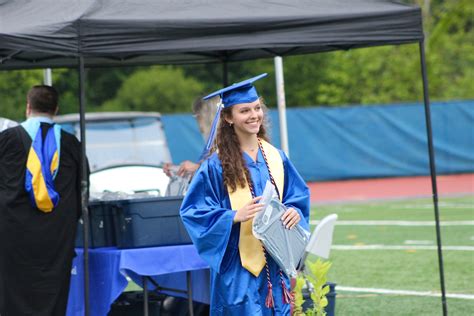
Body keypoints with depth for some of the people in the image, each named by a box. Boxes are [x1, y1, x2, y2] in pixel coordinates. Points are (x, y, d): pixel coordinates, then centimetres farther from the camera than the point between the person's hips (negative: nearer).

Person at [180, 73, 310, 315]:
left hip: (275, 265, 5)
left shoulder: (276, 158, 8)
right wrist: (235, 216, -20)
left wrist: (295, 211, -7)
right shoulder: (216, 165, -7)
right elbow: (194, 212, -8)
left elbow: (299, 195, 15)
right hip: (238, 269, -5)